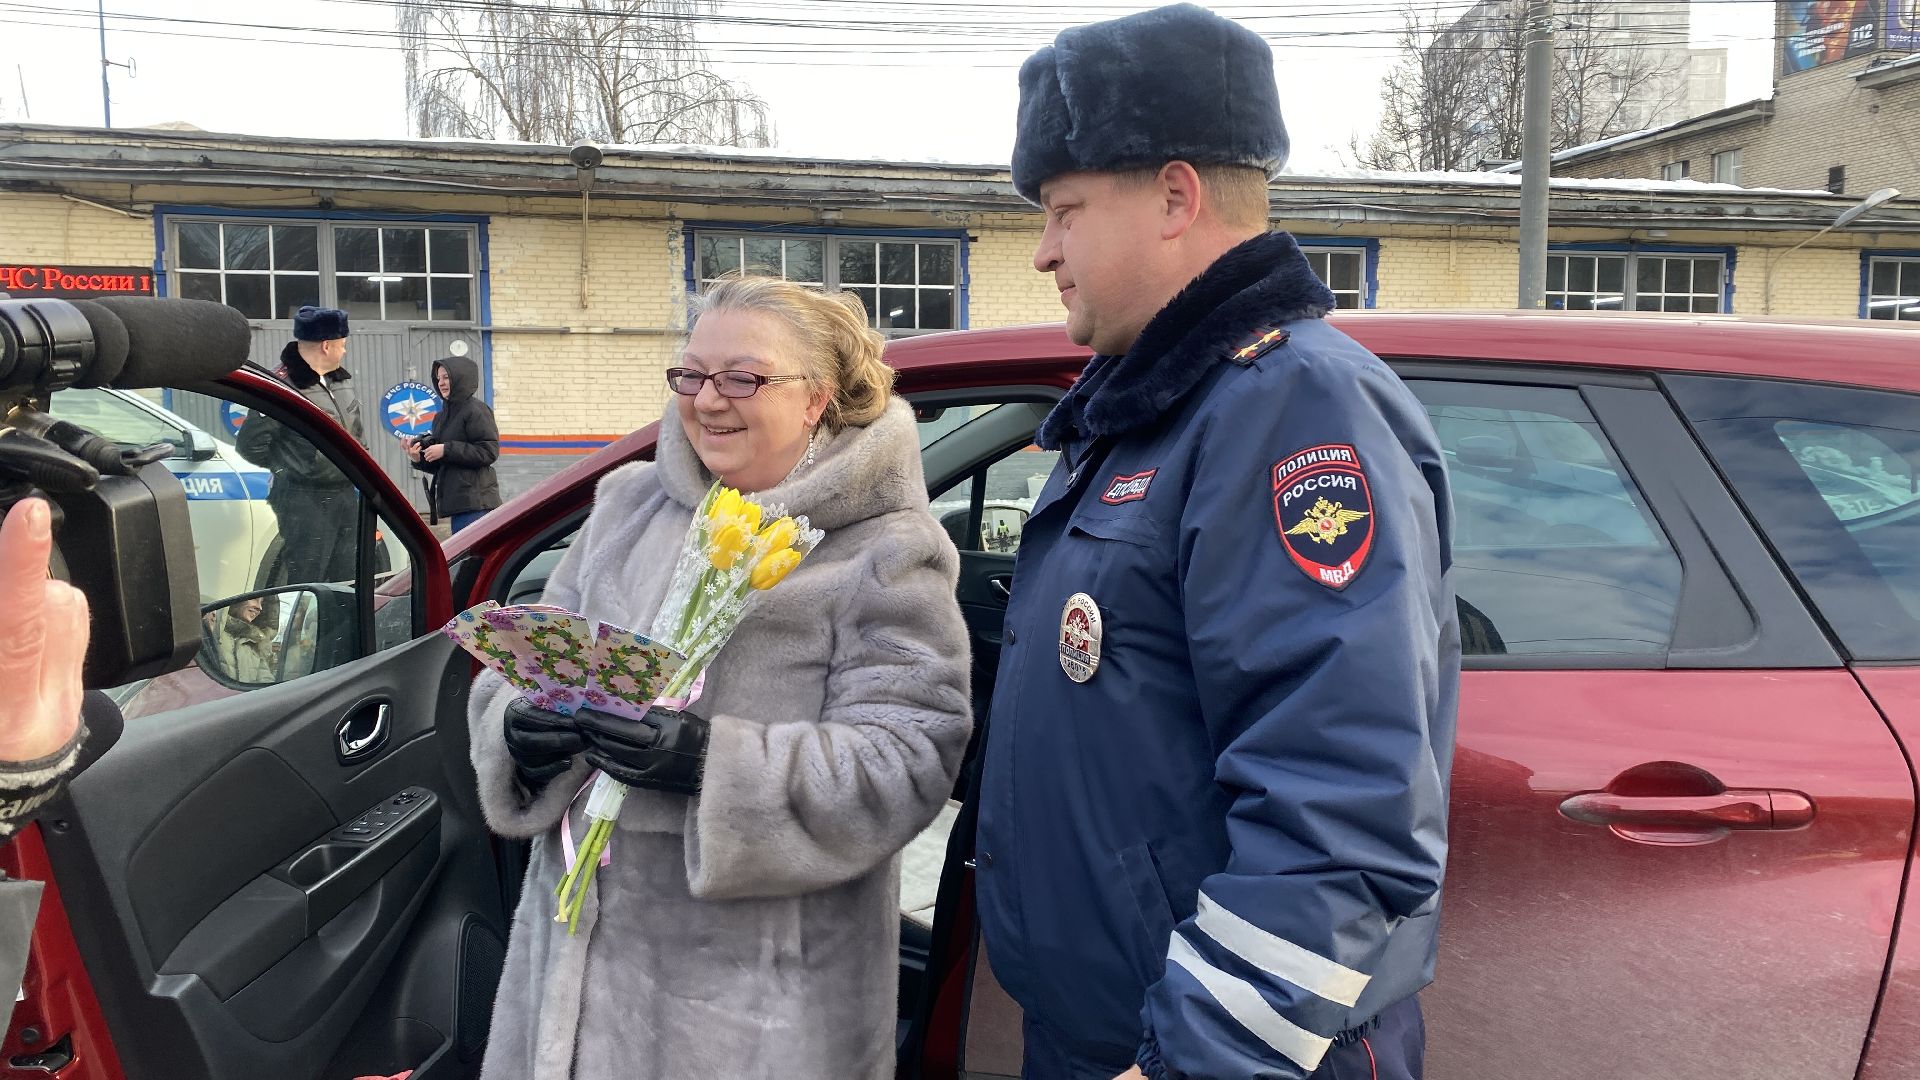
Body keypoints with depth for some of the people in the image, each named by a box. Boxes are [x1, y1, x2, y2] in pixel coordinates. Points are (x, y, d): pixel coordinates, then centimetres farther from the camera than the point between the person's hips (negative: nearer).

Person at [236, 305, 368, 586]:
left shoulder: (341, 380, 11)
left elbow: (357, 429, 26)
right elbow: (250, 444, -15)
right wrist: (288, 468, -3)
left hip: (346, 496, 8)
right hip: (306, 500, -8)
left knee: (345, 581, 15)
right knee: (305, 584, -5)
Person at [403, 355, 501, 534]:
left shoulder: (476, 410, -5)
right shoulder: (441, 416, 18)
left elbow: (489, 451, -15)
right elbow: (437, 465, 21)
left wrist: (447, 450, -15)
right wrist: (418, 458, 0)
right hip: (455, 501, 8)